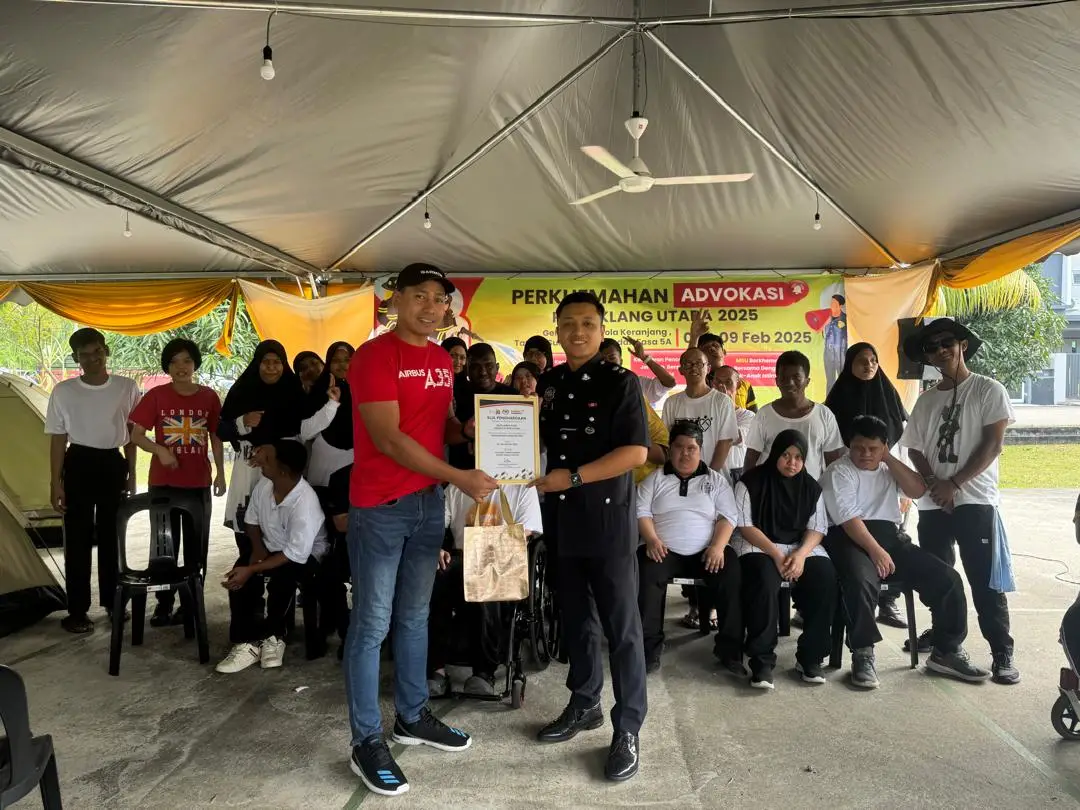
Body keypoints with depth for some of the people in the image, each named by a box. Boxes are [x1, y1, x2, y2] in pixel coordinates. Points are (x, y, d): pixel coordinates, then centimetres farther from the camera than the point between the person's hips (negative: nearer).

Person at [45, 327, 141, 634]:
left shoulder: (127, 388, 0)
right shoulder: (64, 391, -3)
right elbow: (58, 439, -1)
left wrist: (131, 476, 6)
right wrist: (55, 483, -5)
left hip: (113, 464, 2)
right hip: (79, 464, -1)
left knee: (112, 536, 11)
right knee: (78, 539, 1)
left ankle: (113, 601, 24)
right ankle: (77, 610, 11)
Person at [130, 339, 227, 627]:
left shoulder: (209, 397, 0)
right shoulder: (156, 396, -5)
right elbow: (136, 435, -3)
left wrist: (220, 473, 4)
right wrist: (160, 450, -21)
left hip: (198, 483, 1)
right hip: (163, 483, -1)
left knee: (196, 546, 8)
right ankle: (164, 604, 17)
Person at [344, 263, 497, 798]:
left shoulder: (443, 361, 10)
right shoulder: (374, 355, -14)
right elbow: (388, 438, -20)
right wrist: (459, 477, -22)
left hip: (428, 501, 7)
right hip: (380, 506, -7)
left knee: (415, 616, 17)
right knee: (372, 624, 1)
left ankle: (412, 717, 32)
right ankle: (366, 743, 13)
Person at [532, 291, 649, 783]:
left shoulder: (620, 383, -7)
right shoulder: (547, 385, 9)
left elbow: (636, 452, -14)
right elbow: (536, 443, 20)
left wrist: (573, 476, -19)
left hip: (608, 518, -5)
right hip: (562, 518, 5)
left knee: (621, 626, 1)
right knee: (576, 618, 16)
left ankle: (628, 728, 12)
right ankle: (584, 705, 32)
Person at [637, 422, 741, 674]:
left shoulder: (716, 480, 13)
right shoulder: (655, 479, 13)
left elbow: (728, 516, 5)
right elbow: (642, 512, 4)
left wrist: (717, 546, -13)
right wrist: (652, 540, -14)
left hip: (706, 551, 1)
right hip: (665, 550, 0)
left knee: (732, 577, -27)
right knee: (646, 576, -31)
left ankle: (730, 648, -14)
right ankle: (650, 647, -19)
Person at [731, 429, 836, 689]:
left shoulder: (811, 487, 11)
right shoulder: (751, 481, -2)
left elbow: (817, 528, 6)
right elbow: (744, 525, -7)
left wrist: (801, 554, -15)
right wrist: (776, 554, -17)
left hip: (802, 547, 4)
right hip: (758, 546, -4)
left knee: (825, 578, -26)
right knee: (765, 581, -36)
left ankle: (810, 657, -14)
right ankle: (762, 660, -26)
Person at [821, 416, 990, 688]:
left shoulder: (888, 469, 20)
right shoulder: (839, 472, -2)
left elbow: (918, 490, 1)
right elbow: (848, 518, -15)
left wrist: (889, 459, -1)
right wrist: (876, 551, -25)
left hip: (891, 536, 6)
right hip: (850, 539, -6)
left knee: (947, 579, -8)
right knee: (861, 581, -38)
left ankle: (947, 651, 6)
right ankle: (863, 655, -22)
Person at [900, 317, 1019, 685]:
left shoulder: (989, 390, -1)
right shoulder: (926, 400, 13)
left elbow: (993, 444, -8)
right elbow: (914, 448, 10)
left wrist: (953, 484, -13)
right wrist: (933, 483, -8)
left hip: (975, 500, -5)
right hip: (932, 503, 5)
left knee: (984, 580, -6)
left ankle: (1002, 654, 2)